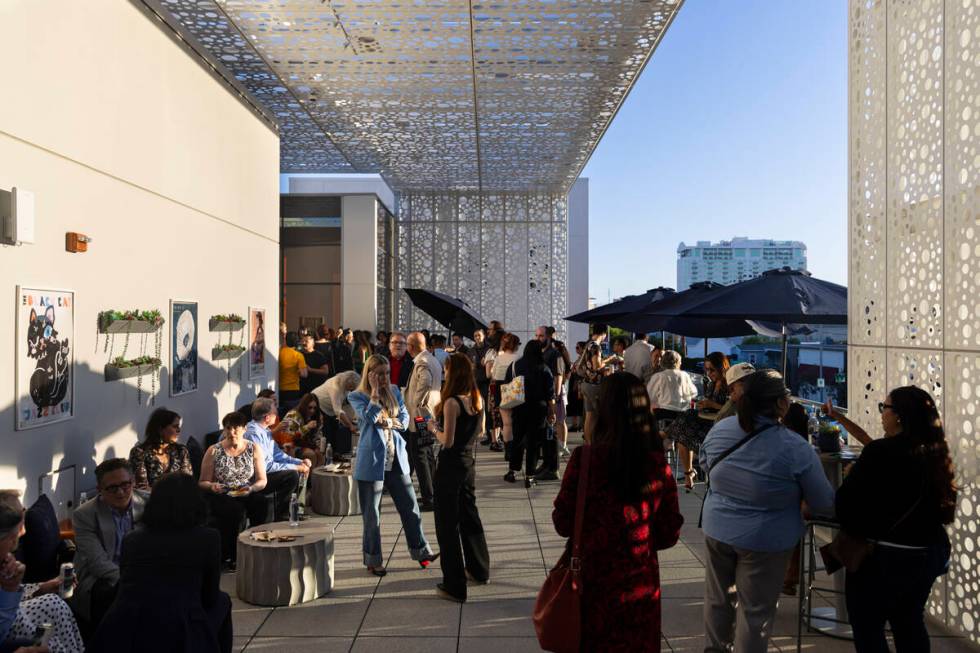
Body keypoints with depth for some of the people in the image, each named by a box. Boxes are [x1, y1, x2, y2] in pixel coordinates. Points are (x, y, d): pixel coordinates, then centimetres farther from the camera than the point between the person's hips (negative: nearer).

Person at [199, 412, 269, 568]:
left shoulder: (254, 449, 6)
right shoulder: (213, 451, 1)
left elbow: (262, 481, 4)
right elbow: (203, 482, 5)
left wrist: (251, 488, -18)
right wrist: (212, 486, -18)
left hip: (247, 495, 2)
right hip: (220, 497, -2)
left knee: (260, 502, -32)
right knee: (236, 509, -35)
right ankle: (229, 556, -16)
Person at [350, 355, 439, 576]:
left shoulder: (394, 391, 10)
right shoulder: (356, 396, -3)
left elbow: (404, 418, 6)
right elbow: (369, 418, -19)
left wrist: (388, 422, -12)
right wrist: (375, 391, -16)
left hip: (396, 459, 4)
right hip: (372, 460, -4)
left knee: (410, 506, 8)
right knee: (372, 514, 6)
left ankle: (420, 550, 21)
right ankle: (373, 560, 20)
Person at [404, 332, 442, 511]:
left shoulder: (421, 363, -17)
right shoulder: (434, 360, 14)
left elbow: (425, 381, -36)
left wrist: (418, 402, -24)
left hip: (420, 416, -10)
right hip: (431, 414, 10)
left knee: (419, 457, -6)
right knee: (428, 455, 17)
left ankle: (428, 500, -4)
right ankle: (431, 493, 25)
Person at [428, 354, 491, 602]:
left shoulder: (452, 402, -20)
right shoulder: (477, 399, 2)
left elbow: (447, 441, -20)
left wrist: (434, 428, -2)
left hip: (450, 467, -8)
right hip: (469, 463, 8)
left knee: (447, 524, 2)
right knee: (469, 514, 23)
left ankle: (454, 586, 8)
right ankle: (479, 569, 39)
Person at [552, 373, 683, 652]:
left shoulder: (585, 458, -18)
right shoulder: (658, 463, -9)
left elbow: (563, 524, -9)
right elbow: (669, 534, 0)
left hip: (594, 582, -2)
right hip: (642, 583, 2)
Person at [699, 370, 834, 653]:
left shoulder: (720, 429, -9)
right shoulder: (796, 449, -22)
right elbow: (824, 503, -10)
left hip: (717, 529, 5)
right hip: (764, 540, -4)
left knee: (718, 598, 22)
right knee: (756, 611, 12)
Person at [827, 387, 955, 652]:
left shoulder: (879, 453, -22)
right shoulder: (932, 451, 2)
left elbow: (845, 501, -20)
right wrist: (839, 418, 25)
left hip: (883, 556, -7)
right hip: (927, 553, 7)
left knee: (868, 631, 9)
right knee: (910, 626, 23)